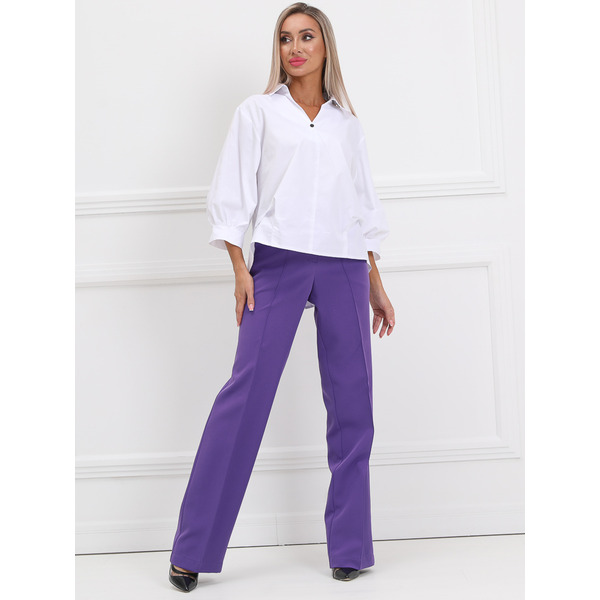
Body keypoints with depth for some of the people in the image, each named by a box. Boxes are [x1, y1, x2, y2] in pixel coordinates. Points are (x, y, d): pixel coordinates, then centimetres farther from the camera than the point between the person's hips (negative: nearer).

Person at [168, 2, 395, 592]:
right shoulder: (258, 111, 10)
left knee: (352, 400, 0)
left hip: (344, 266, 3)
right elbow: (232, 193, 4)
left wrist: (376, 284, 15)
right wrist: (240, 269, -7)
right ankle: (193, 550, -2)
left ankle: (349, 546, 12)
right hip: (278, 260, -3)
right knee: (247, 390, -10)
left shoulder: (347, 122, 18)